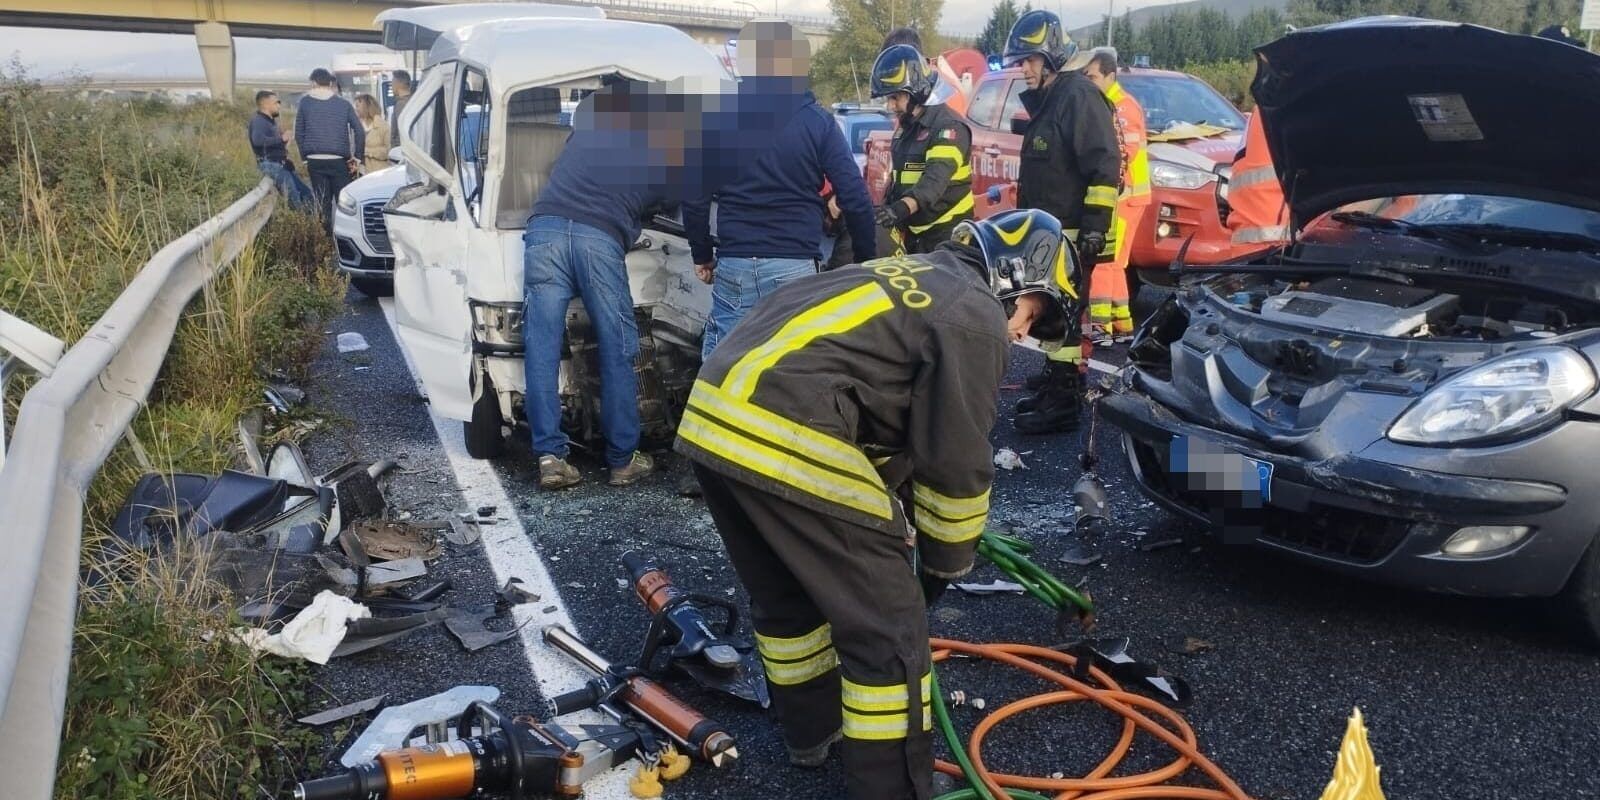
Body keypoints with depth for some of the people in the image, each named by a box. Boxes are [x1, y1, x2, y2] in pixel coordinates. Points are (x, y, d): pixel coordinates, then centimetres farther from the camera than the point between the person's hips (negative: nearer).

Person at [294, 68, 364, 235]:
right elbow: (360, 132, 0)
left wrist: (305, 157, 13)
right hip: (339, 161, -1)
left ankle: (327, 235, 6)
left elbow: (298, 134, 7)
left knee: (322, 202, 6)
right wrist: (357, 158, 4)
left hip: (315, 160, 1)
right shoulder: (343, 103, 5)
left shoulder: (305, 102, 6)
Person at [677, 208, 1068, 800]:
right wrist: (946, 562, 15)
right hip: (784, 440, -10)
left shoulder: (904, 277, 27)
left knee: (786, 595, 28)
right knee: (887, 627, 4)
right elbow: (955, 459, 0)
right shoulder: (974, 315, 0)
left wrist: (892, 521, 35)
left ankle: (812, 730, 46)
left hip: (712, 417, 10)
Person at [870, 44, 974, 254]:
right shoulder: (904, 127, 14)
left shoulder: (948, 126, -15)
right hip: (913, 232, 9)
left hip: (946, 232, -9)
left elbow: (936, 178, -31)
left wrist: (902, 208, -46)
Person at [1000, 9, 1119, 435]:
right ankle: (1054, 385, 24)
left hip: (1072, 235, -10)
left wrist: (1094, 224, -22)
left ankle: (1063, 401, -3)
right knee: (1048, 311, 14)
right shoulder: (1046, 102, 19)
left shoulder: (1079, 96, -13)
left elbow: (1105, 167, -19)